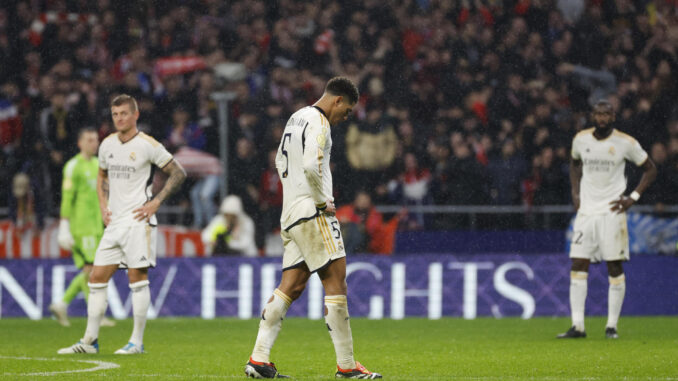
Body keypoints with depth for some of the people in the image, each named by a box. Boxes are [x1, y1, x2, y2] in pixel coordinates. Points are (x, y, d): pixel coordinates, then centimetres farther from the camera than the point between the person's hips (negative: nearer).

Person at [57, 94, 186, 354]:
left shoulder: (147, 145, -7)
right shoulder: (107, 144, 11)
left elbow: (178, 173, -3)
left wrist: (155, 202, -9)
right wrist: (103, 205, 13)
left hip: (138, 220, -6)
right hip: (114, 222, 6)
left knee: (137, 276, -8)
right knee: (97, 277, 4)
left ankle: (137, 342, -3)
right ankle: (90, 341, 8)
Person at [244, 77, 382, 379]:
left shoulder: (297, 117, 19)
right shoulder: (318, 122, -11)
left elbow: (281, 163, 30)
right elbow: (311, 165, -26)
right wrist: (322, 200, -14)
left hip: (290, 216, 10)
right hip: (311, 213, -10)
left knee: (290, 287, 7)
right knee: (335, 282, -7)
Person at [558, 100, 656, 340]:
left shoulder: (626, 143, -5)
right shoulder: (581, 139, 5)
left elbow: (650, 170, 5)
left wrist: (633, 198, -4)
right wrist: (575, 192, 13)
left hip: (612, 211, -3)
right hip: (586, 210, 3)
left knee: (615, 268, -3)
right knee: (578, 266, -4)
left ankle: (612, 325, 5)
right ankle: (577, 326, -3)